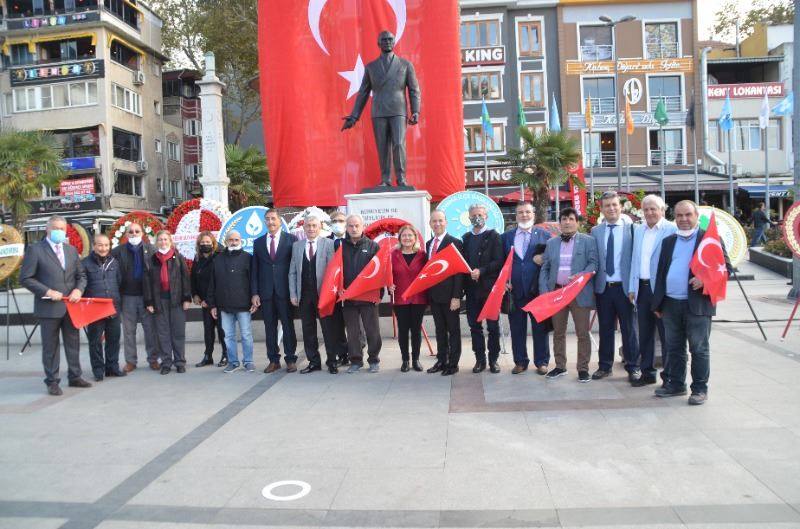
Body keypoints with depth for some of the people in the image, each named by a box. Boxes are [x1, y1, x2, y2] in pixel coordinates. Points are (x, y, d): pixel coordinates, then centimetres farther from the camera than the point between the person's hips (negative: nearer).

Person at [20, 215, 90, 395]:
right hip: (49, 307, -5)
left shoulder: (71, 250, 11)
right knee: (50, 346, 4)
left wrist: (78, 289, -6)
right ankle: (52, 382, 15)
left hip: (71, 305, 5)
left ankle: (75, 377, 25)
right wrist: (48, 292, -17)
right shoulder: (35, 250, -5)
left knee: (73, 343, 12)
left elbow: (81, 275, 14)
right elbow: (25, 278, -7)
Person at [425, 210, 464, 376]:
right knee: (439, 329, 14)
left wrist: (456, 296, -18)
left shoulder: (455, 243, -9)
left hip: (449, 294, -6)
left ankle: (453, 363, 13)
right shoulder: (429, 244, 12)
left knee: (453, 329, 5)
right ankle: (441, 361, 23)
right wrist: (427, 293, 7)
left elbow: (459, 270, -13)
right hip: (433, 294, 6)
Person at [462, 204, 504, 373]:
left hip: (489, 287, -4)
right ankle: (480, 359, 16)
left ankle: (493, 359, 13)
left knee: (493, 326, 3)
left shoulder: (493, 236, 0)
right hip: (471, 288, 4)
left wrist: (481, 271, -19)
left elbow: (499, 261, -9)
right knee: (474, 325, 7)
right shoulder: (466, 238, 13)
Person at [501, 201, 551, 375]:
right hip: (514, 289, 2)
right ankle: (520, 361, 19)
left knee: (540, 327, 6)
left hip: (537, 289, -2)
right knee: (517, 329, 7)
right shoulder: (506, 236, 11)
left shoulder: (545, 235, 6)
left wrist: (544, 260, -16)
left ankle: (541, 362, 16)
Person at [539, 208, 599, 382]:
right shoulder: (551, 243, 11)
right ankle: (560, 366, 22)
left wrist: (580, 277, -23)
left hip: (580, 293, -3)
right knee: (558, 332, 11)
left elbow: (593, 263, -6)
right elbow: (544, 269, 9)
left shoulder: (588, 241, 2)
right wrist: (544, 291, -2)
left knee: (582, 333, 1)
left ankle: (583, 368, 11)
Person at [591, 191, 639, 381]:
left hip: (624, 286, -3)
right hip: (603, 287, 3)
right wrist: (593, 283, 0)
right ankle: (605, 366, 22)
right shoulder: (595, 231, 7)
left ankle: (633, 367, 18)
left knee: (628, 329, 6)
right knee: (605, 328, 11)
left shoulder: (631, 228, -3)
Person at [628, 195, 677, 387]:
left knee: (666, 334, 3)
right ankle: (647, 373, 23)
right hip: (642, 288, 6)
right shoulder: (638, 230, 12)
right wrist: (632, 287, 10)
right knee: (644, 333, 12)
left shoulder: (671, 230, -8)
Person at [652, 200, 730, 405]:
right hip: (670, 304, 5)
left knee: (699, 349, 3)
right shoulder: (668, 241, 14)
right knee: (674, 348, 13)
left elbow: (725, 268, -5)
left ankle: (700, 389, 12)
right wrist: (658, 303, 12)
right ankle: (675, 384, 23)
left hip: (697, 304, -5)